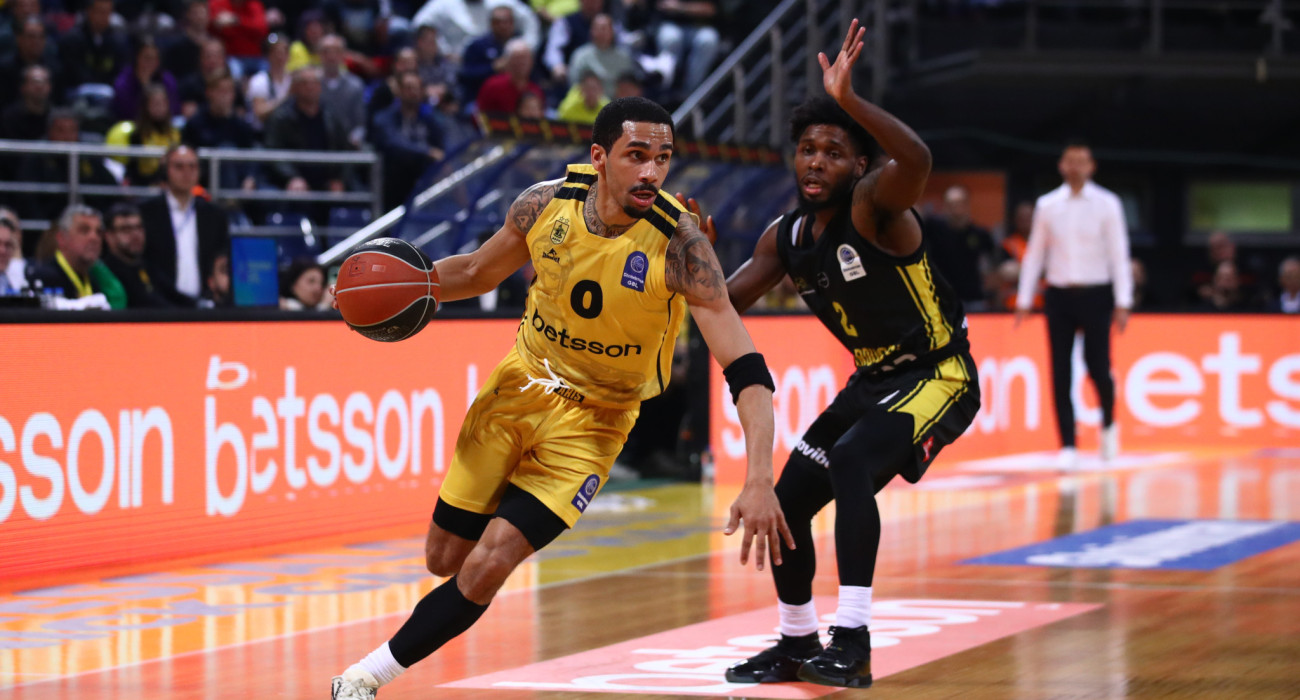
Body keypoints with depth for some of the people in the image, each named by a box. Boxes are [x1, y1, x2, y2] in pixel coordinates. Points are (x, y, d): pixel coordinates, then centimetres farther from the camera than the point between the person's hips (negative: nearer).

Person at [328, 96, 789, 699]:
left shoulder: (679, 244, -26)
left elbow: (744, 367, -28)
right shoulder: (546, 204, -13)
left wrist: (759, 481, -40)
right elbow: (479, 271, 8)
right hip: (520, 386, 4)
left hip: (592, 421, -4)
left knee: (488, 566, -16)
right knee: (444, 557, 11)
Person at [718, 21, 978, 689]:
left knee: (852, 461, -32)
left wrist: (848, 100, -53)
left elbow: (915, 160, -44)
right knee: (786, 502, 8)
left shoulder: (874, 205, -21)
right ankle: (797, 645, 30)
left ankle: (852, 641, -32)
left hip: (939, 376, -9)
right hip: (874, 380, 9)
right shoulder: (785, 238, 2)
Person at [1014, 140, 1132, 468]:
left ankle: (1108, 423, 25)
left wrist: (1123, 303, -9)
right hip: (1059, 294, 2)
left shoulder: (1107, 204, 0)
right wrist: (1024, 300, 6)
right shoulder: (1047, 205, 6)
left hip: (1094, 295, -2)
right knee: (1060, 373, -3)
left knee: (1098, 368, -5)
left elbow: (1119, 254, -3)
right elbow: (1035, 253, 10)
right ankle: (1068, 446, 2)